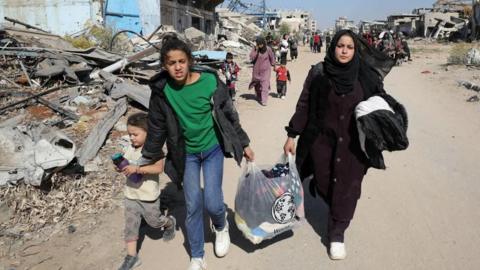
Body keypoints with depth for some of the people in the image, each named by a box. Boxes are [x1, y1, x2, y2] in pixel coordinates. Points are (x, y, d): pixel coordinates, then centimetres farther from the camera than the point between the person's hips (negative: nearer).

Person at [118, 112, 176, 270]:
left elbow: (159, 168, -31)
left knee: (154, 221, 13)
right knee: (130, 225, 8)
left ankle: (170, 223, 45)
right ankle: (131, 256, 18)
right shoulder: (131, 147, 0)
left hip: (149, 196, -5)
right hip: (131, 194, 6)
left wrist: (136, 169, -37)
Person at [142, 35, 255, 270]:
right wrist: (147, 158, 7)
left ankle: (221, 227, 32)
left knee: (212, 203, -6)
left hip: (213, 149, -1)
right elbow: (156, 127, -1)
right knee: (193, 206, 5)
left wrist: (244, 144, 2)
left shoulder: (210, 81, -17)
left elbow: (229, 114, -5)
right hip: (186, 154, 2)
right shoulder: (161, 90, -13)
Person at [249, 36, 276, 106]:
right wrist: (256, 50, -26)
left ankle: (264, 100, -10)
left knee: (265, 85, -10)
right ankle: (259, 97, 38)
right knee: (257, 84, 16)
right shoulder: (254, 49, -9)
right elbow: (251, 58, -20)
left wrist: (272, 65, 12)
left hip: (265, 70, -2)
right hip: (257, 69, 2)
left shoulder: (268, 49, -11)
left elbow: (272, 58, 3)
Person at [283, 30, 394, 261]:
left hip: (352, 143, 0)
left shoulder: (365, 75, -4)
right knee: (324, 183, 12)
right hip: (322, 139, 0)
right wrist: (292, 135, -4)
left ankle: (337, 232, 24)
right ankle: (336, 214, 45)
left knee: (346, 187, 5)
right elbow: (304, 105, -3)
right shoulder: (319, 73, -6)